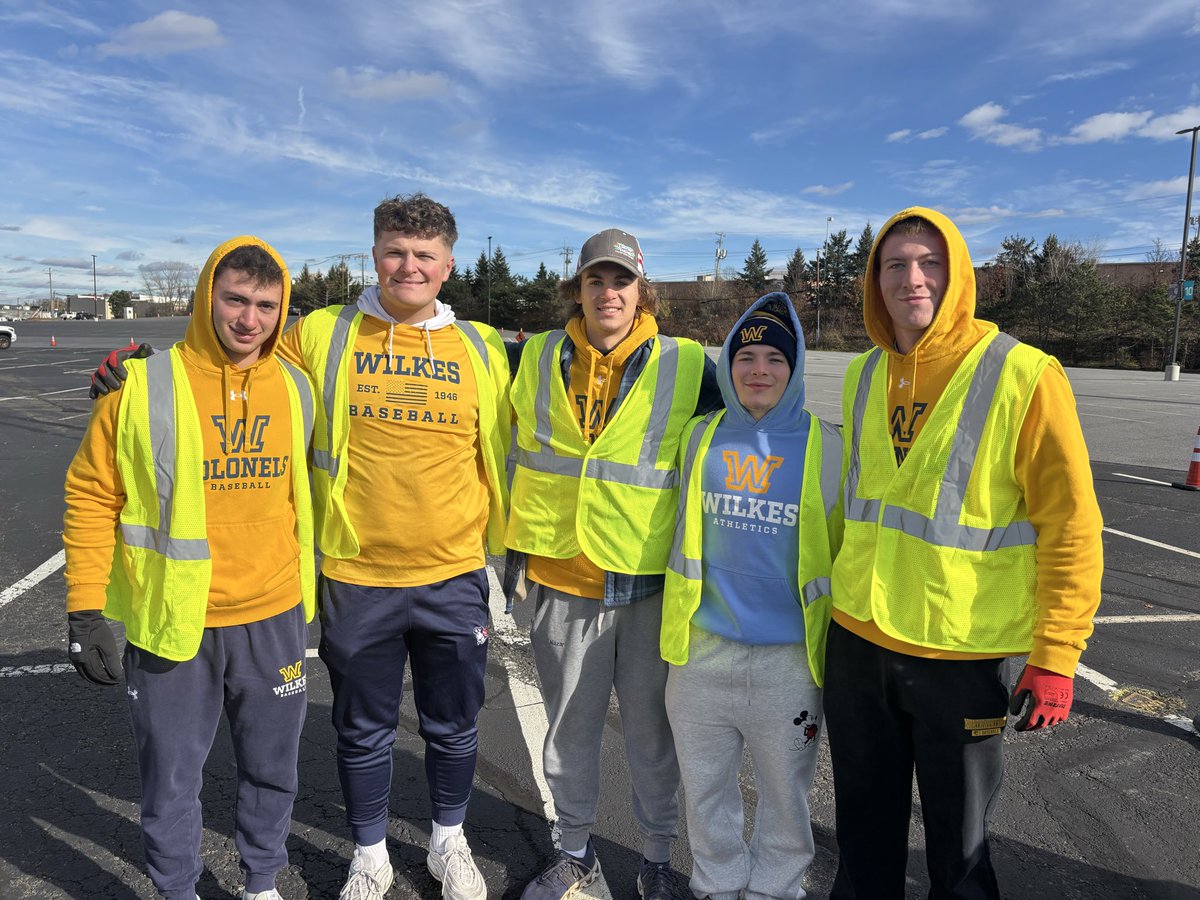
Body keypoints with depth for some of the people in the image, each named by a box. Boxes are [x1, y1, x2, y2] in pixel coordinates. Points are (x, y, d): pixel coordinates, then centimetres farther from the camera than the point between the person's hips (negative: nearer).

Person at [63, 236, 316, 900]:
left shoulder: (297, 390, 1)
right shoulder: (142, 387, -9)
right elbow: (90, 497, -4)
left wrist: (308, 592, 16)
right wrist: (85, 610, -6)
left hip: (274, 620, 3)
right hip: (173, 624, -3)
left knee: (271, 771, 18)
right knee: (171, 780, 14)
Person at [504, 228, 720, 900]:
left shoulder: (687, 366, -4)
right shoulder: (538, 359, 3)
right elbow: (519, 454, 14)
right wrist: (517, 552, 10)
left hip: (653, 582, -1)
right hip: (562, 578, 2)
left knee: (654, 730, 12)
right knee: (570, 727, 15)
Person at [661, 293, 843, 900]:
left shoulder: (827, 447, -5)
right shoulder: (699, 439, 2)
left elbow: (846, 551, 3)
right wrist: (675, 622, 17)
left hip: (789, 658, -2)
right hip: (702, 650, 3)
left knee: (785, 793, 15)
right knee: (704, 787, 17)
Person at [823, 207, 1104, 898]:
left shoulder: (1024, 377, -13)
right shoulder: (865, 376, 5)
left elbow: (1071, 526, -12)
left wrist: (1056, 658, -13)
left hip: (964, 654, -4)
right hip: (857, 641, 5)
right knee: (865, 831, 21)